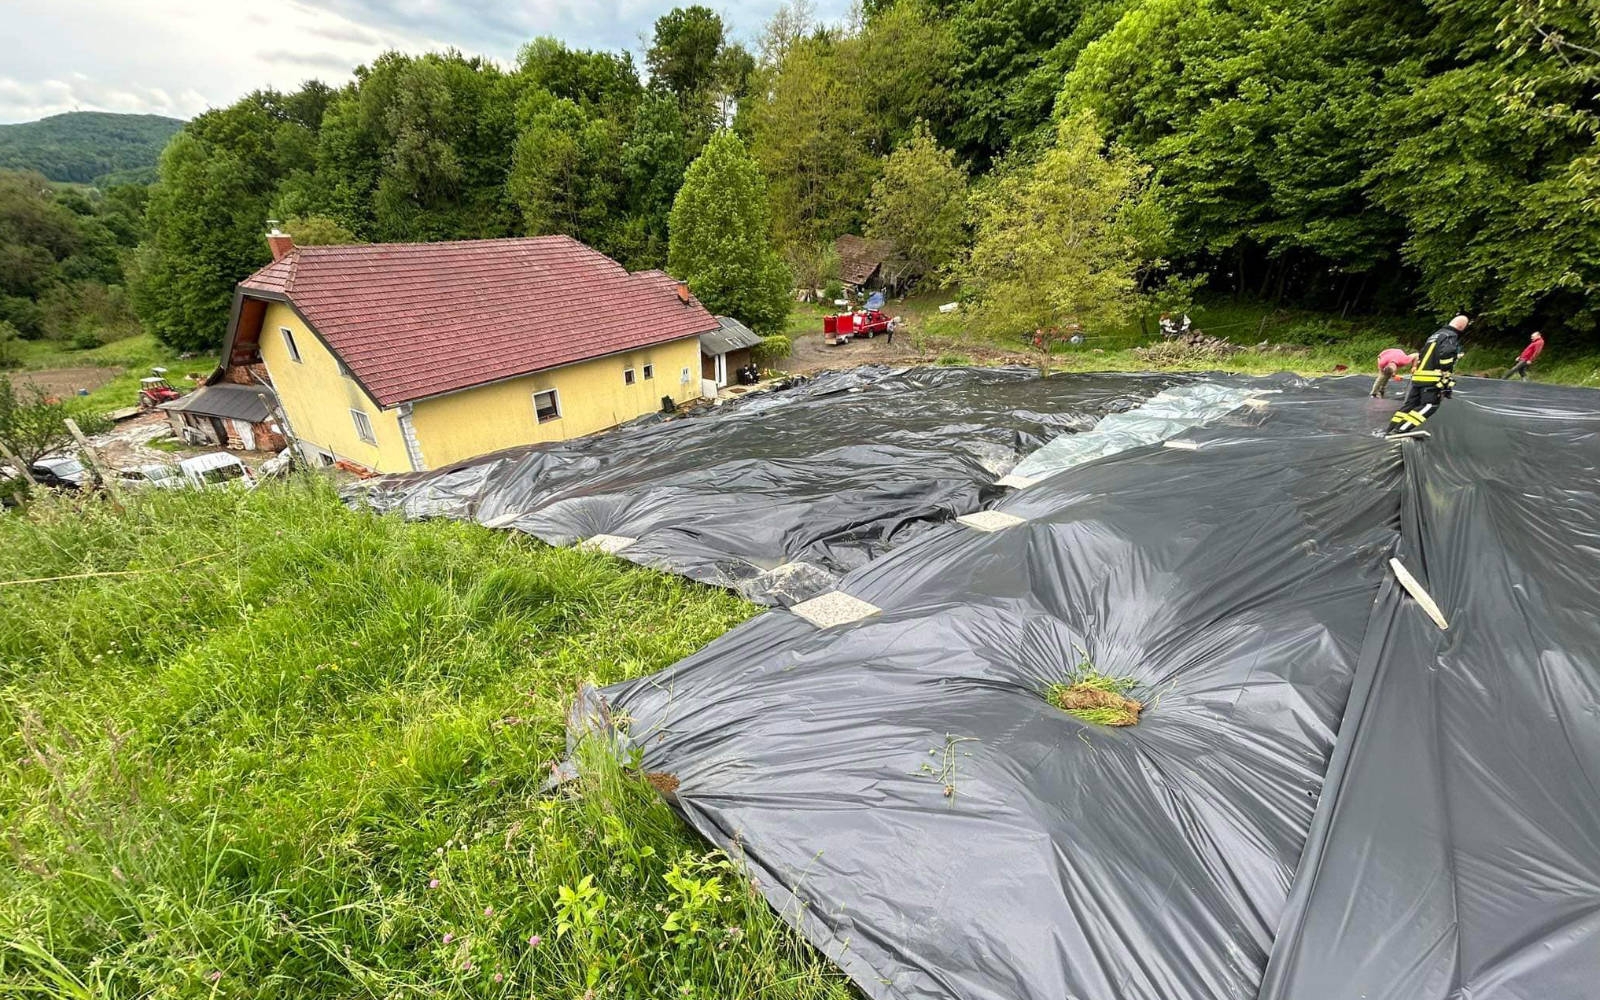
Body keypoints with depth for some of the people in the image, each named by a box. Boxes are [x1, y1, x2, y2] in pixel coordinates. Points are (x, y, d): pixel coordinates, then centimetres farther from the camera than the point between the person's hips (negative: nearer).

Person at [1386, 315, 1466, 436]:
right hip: (1432, 378, -9)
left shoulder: (1437, 334, 22)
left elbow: (1422, 355, 25)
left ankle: (1391, 428, 5)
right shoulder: (1451, 337, -6)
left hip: (1418, 376, 9)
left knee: (1411, 403, 10)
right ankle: (1400, 430, -22)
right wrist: (1447, 384, -17)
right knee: (1429, 406, -11)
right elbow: (1446, 361, -18)